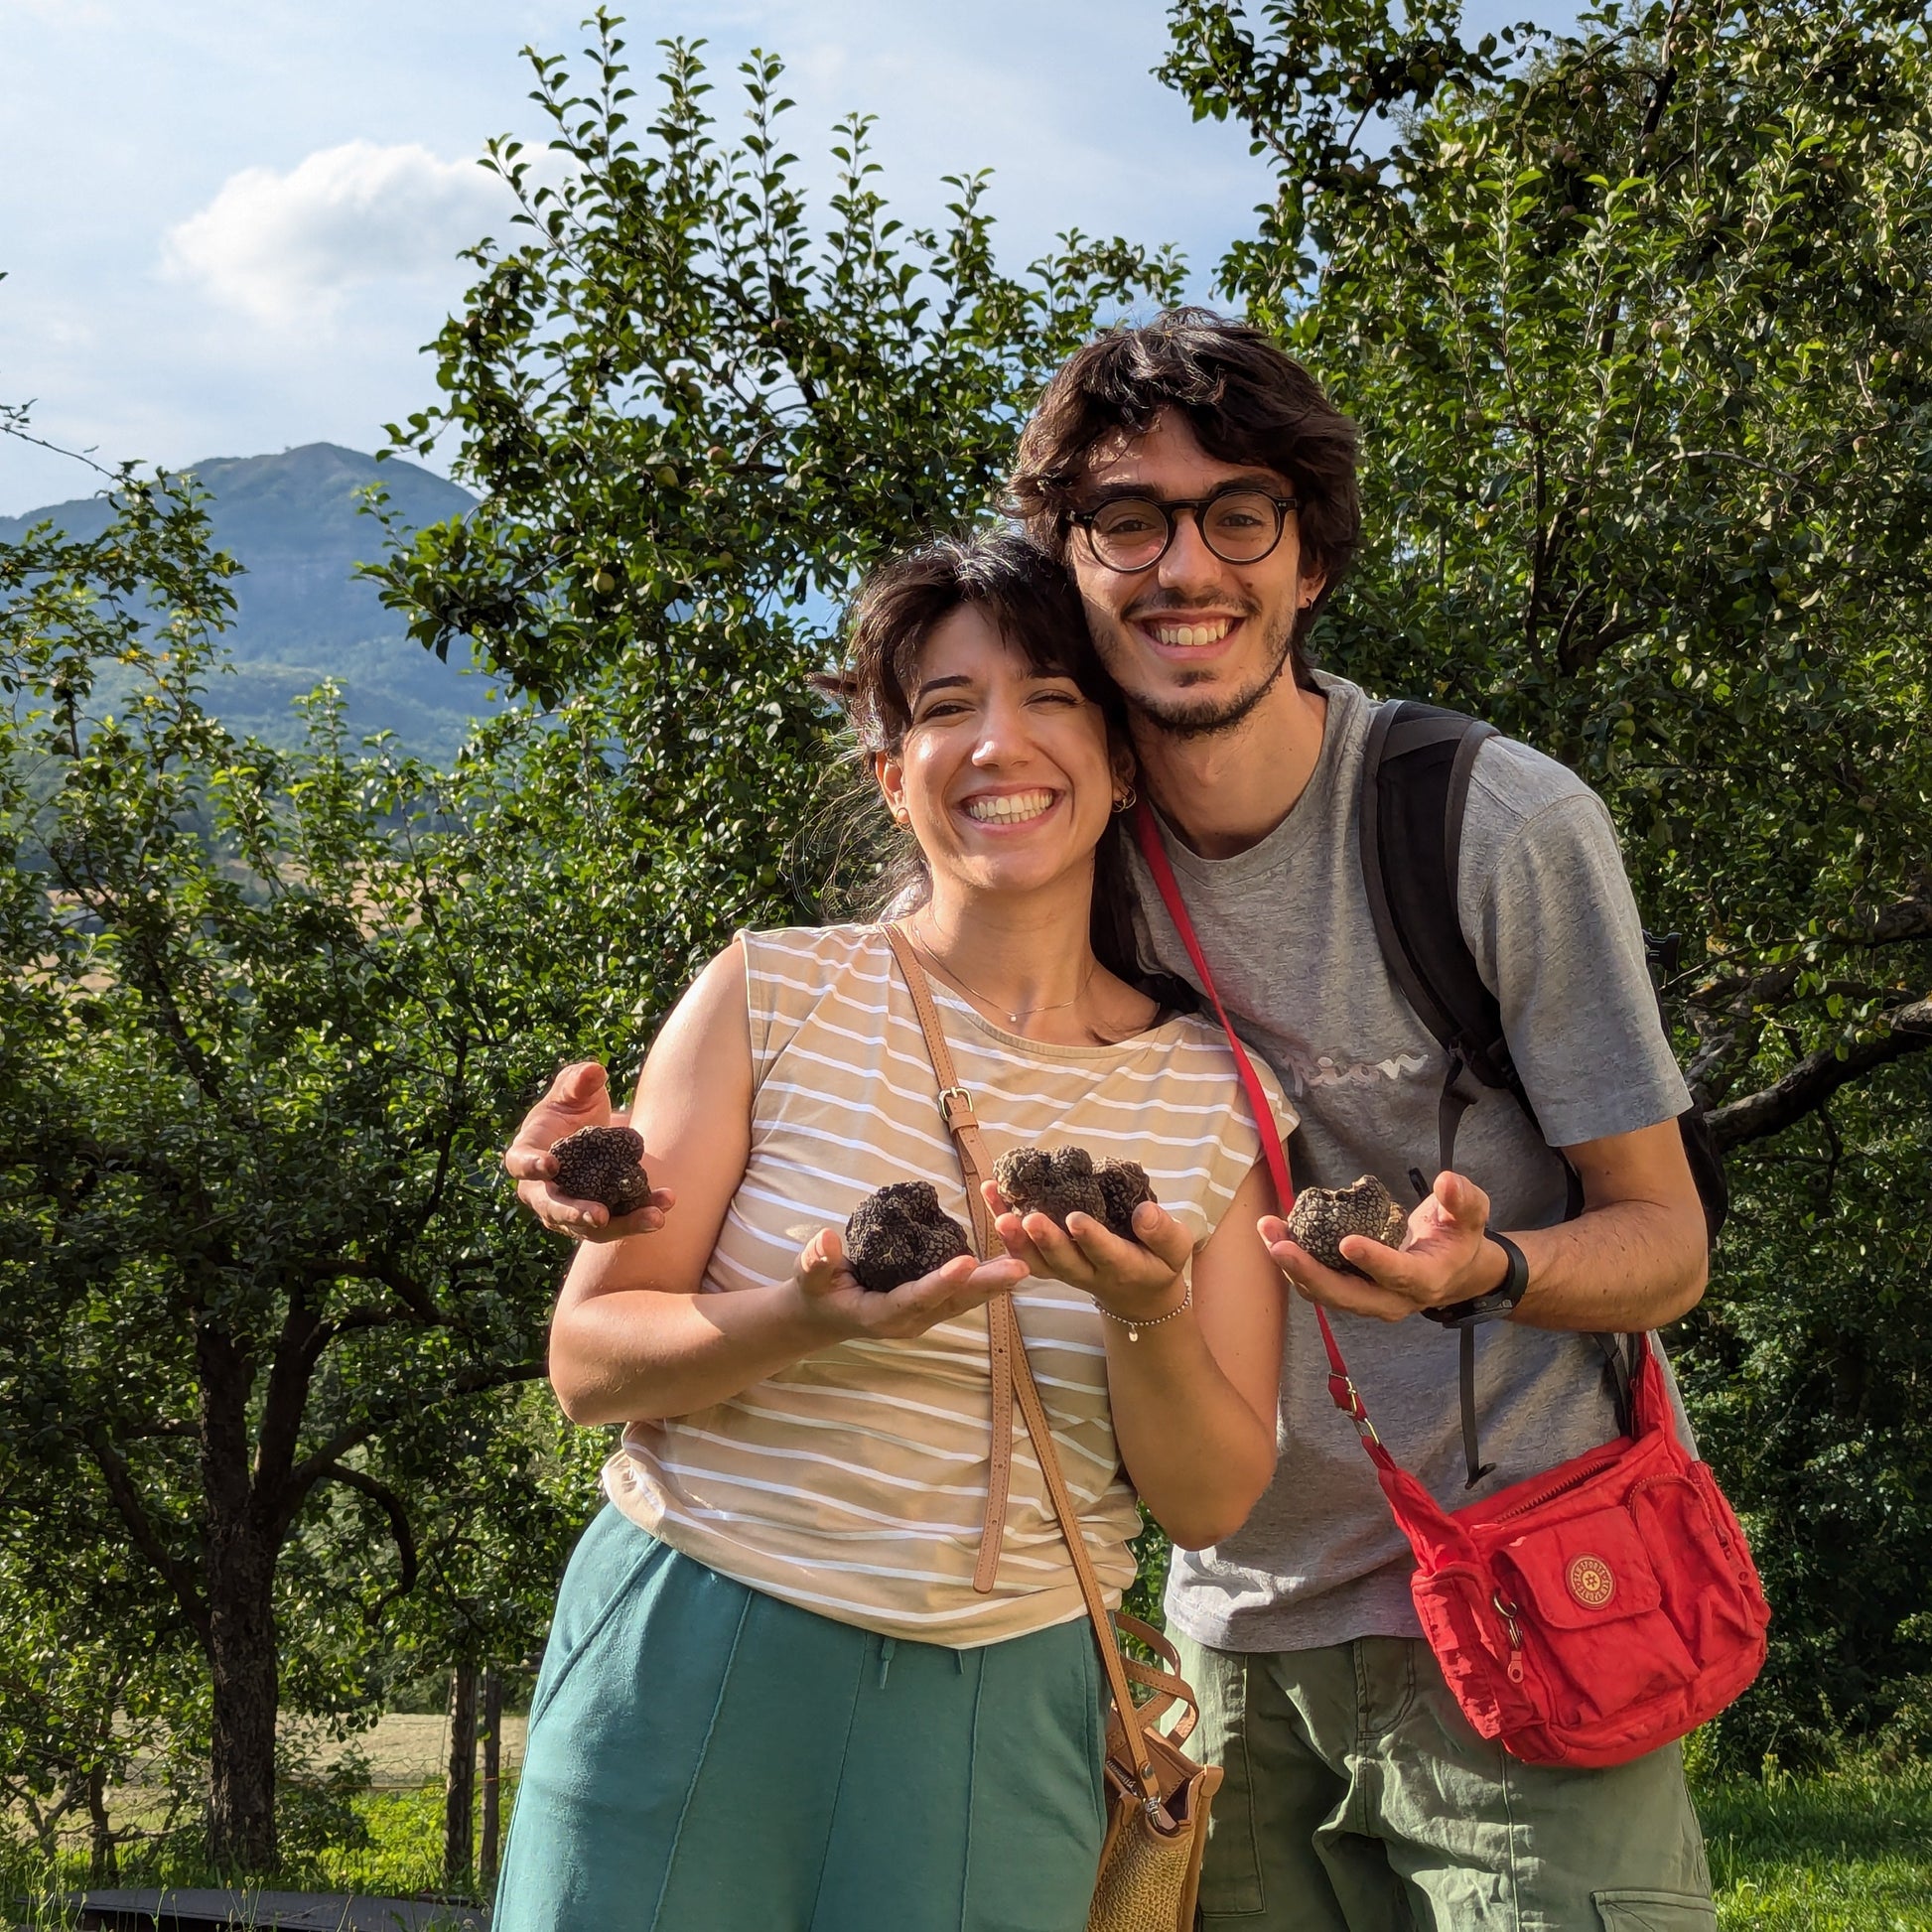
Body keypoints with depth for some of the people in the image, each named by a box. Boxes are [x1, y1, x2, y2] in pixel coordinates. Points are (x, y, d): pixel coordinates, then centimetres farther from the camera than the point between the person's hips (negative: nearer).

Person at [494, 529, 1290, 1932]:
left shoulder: (1213, 1099, 2)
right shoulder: (775, 997, -4)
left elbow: (1212, 1502, 1)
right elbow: (588, 1362, -4)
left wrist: (1145, 1321, -18)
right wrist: (808, 1320, -23)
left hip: (1002, 1711, 1)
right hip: (693, 1663, -1)